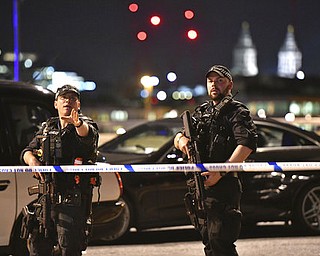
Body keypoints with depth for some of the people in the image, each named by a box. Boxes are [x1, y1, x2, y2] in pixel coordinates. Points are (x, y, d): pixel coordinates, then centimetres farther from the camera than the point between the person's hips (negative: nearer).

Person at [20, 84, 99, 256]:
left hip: (73, 201, -6)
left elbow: (88, 135, -25)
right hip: (46, 197, 6)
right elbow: (27, 151, 14)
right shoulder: (47, 127, 18)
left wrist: (78, 123, -49)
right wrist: (32, 159, -12)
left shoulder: (85, 125, 0)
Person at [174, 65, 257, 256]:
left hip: (224, 186, -8)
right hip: (199, 185, 8)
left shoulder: (237, 111, -3)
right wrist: (181, 139, -4)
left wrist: (221, 172, -26)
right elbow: (178, 137, 23)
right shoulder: (201, 112, 20)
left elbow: (247, 144, -19)